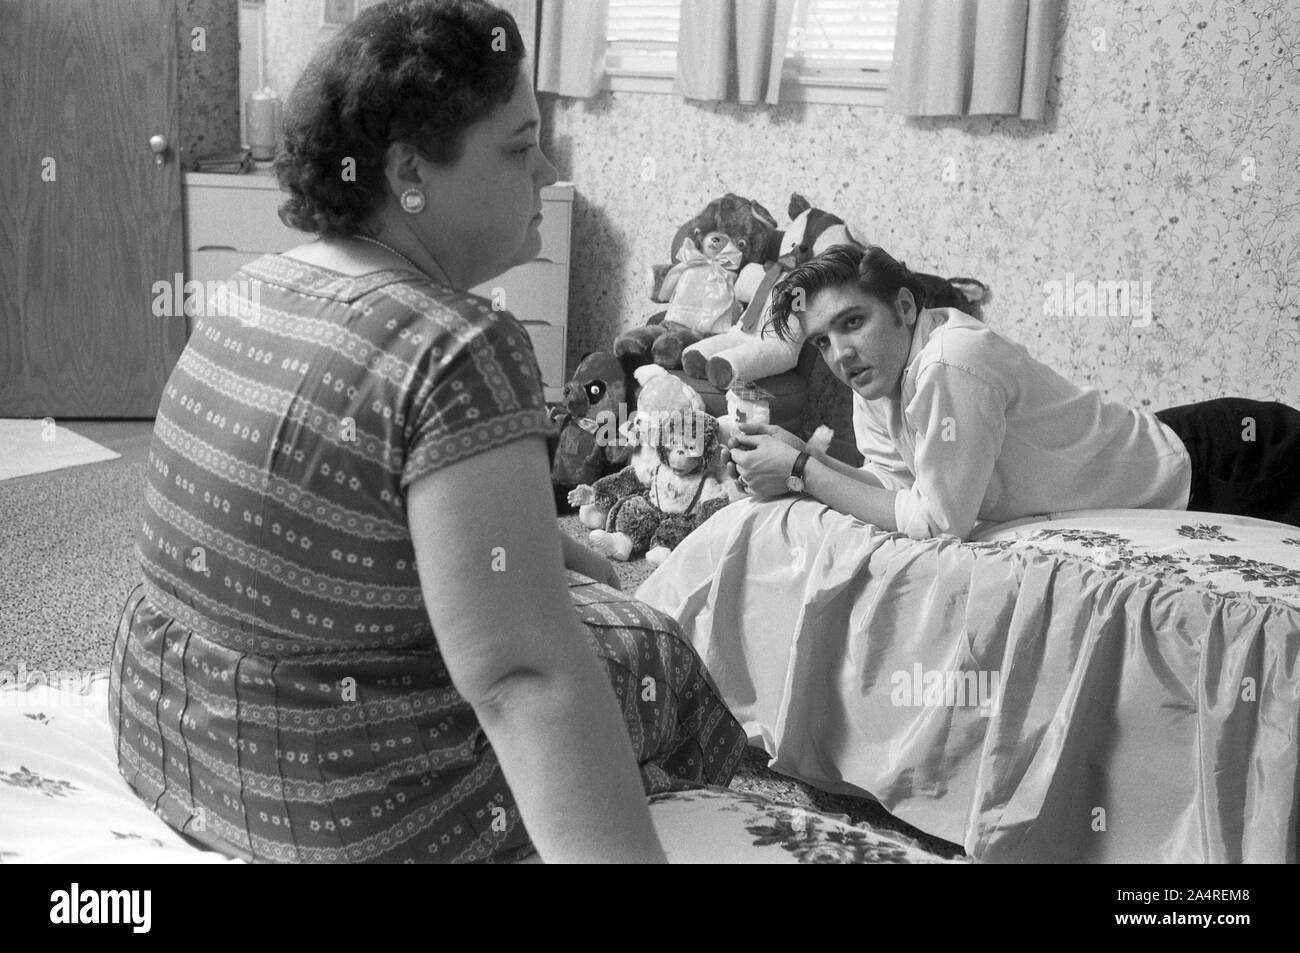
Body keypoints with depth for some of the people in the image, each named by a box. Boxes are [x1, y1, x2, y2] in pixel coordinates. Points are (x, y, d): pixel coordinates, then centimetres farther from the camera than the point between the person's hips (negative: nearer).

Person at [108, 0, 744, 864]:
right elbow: (522, 676, -34)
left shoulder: (255, 292, 0)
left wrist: (553, 551, 22)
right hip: (358, 811, -8)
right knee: (650, 654, 17)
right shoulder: (457, 350, -27)